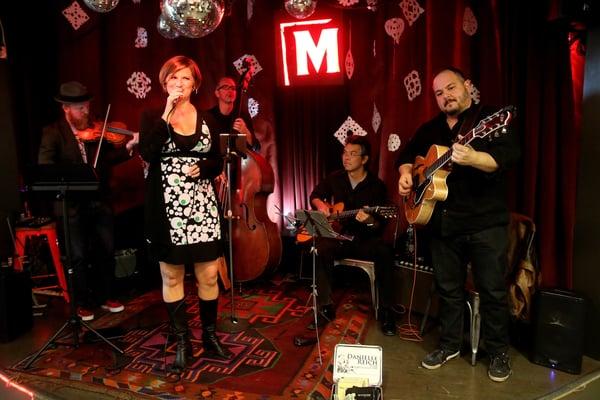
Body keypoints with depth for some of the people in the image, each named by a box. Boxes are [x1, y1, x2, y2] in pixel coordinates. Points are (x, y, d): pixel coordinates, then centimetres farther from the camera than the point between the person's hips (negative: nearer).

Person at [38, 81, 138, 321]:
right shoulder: (53, 132, -2)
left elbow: (108, 157, 1)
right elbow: (44, 165, -14)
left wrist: (129, 146, -15)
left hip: (100, 201, 3)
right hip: (72, 204, -3)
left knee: (107, 251, 11)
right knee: (79, 257, 4)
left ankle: (106, 296, 28)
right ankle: (83, 303, 21)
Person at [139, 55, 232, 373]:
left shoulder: (207, 119, 10)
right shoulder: (152, 117, 4)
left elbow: (218, 162, 13)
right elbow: (147, 153, -14)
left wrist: (202, 167, -8)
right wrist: (167, 114, -13)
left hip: (202, 206, 2)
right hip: (167, 207, -1)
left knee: (208, 274, 4)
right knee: (172, 276, 6)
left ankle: (210, 336, 23)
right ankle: (182, 343, 20)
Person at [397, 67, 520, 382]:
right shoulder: (430, 128, 14)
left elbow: (509, 156, -18)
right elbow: (407, 154, 25)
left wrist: (471, 158, -37)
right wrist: (406, 174, 3)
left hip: (485, 221, -5)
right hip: (442, 223, 5)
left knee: (492, 289, 3)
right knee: (447, 287, 14)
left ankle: (498, 352, 22)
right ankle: (449, 344, 30)